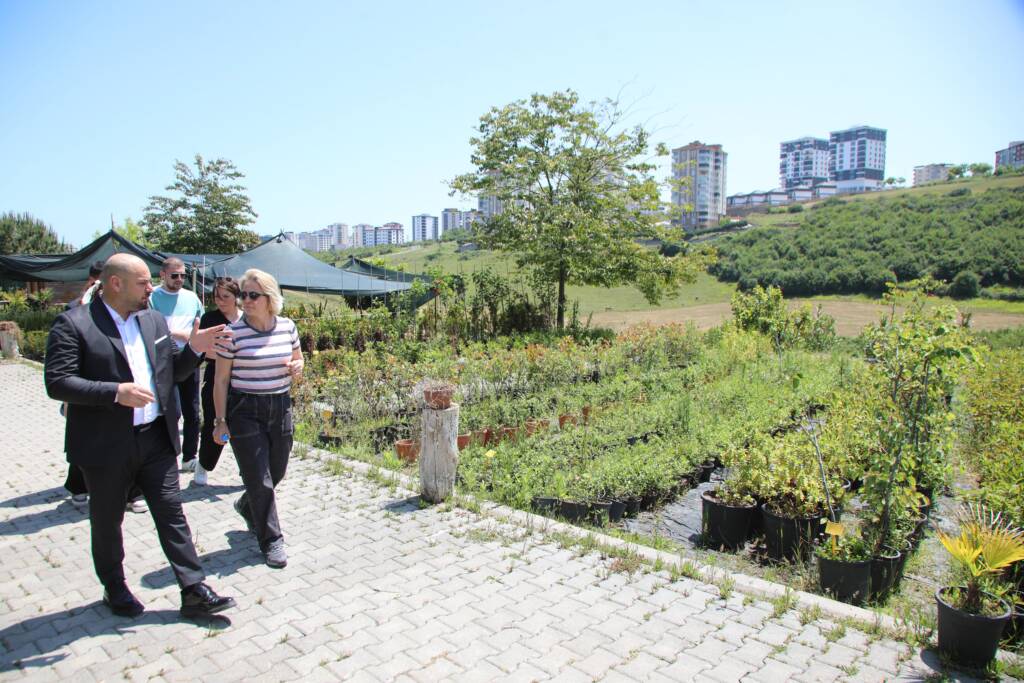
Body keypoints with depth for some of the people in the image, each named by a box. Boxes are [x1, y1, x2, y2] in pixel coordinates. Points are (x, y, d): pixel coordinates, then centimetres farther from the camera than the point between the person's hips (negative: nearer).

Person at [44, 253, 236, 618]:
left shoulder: (154, 320, 8)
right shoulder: (73, 323, -10)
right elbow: (57, 382, -16)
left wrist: (194, 349, -5)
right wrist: (115, 392, -26)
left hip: (157, 438, 4)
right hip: (106, 445, -4)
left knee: (172, 515, 6)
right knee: (107, 522, 15)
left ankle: (194, 591, 13)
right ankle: (115, 589, 36)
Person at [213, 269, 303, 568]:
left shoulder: (287, 327, 1)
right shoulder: (233, 333, -9)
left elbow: (298, 359, 17)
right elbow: (221, 380, -5)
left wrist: (297, 367, -7)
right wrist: (220, 421, -7)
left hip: (280, 407, 4)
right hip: (244, 411, -4)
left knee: (276, 472, 15)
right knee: (259, 478, -1)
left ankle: (246, 506, 46)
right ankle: (271, 540, 13)